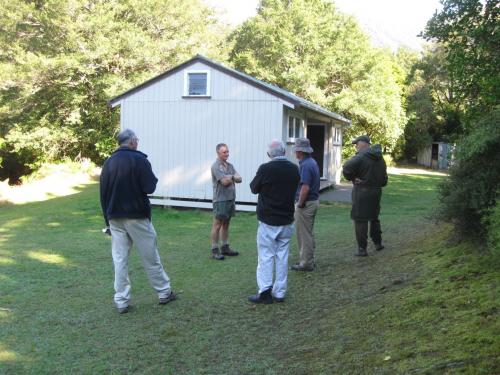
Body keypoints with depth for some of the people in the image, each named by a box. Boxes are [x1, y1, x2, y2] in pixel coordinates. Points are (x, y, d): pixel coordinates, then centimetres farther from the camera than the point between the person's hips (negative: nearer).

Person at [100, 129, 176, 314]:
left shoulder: (108, 162, 6)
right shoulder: (139, 159, -10)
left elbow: (103, 194, 10)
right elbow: (149, 188, -16)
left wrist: (107, 217, 17)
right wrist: (153, 179, 6)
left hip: (115, 218, 4)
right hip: (137, 217, -4)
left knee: (120, 259, 6)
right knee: (150, 257, 7)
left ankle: (121, 301, 7)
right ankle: (164, 292, 19)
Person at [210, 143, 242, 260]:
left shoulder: (230, 165, 13)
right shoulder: (216, 166, -11)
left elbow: (239, 179, 5)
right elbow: (225, 182, -18)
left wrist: (230, 177, -14)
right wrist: (232, 177, 1)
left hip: (231, 199, 7)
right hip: (220, 200, -7)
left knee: (226, 224, 13)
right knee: (217, 225, -2)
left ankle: (225, 247, 22)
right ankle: (215, 250, 3)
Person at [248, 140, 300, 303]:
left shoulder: (265, 169, -17)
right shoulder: (294, 169, -1)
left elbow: (254, 188, -2)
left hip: (268, 221, -4)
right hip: (287, 221, 4)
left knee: (266, 256, 3)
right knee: (282, 256, 10)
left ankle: (265, 291, -2)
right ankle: (279, 293, 13)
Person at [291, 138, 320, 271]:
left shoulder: (305, 165, -21)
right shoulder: (313, 162, 10)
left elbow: (305, 187, -28)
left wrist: (300, 204, -17)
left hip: (306, 203, -10)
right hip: (314, 200, 10)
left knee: (304, 234, 0)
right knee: (309, 233, 18)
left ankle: (306, 263, 8)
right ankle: (309, 260, 28)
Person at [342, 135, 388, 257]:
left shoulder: (361, 156, -16)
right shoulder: (379, 158, 11)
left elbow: (346, 169, -27)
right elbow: (384, 179, 16)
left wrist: (352, 178, -11)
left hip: (362, 192, -8)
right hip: (376, 191, 8)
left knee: (360, 220, -1)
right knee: (374, 217, 23)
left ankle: (362, 249, 1)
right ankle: (378, 243, 31)